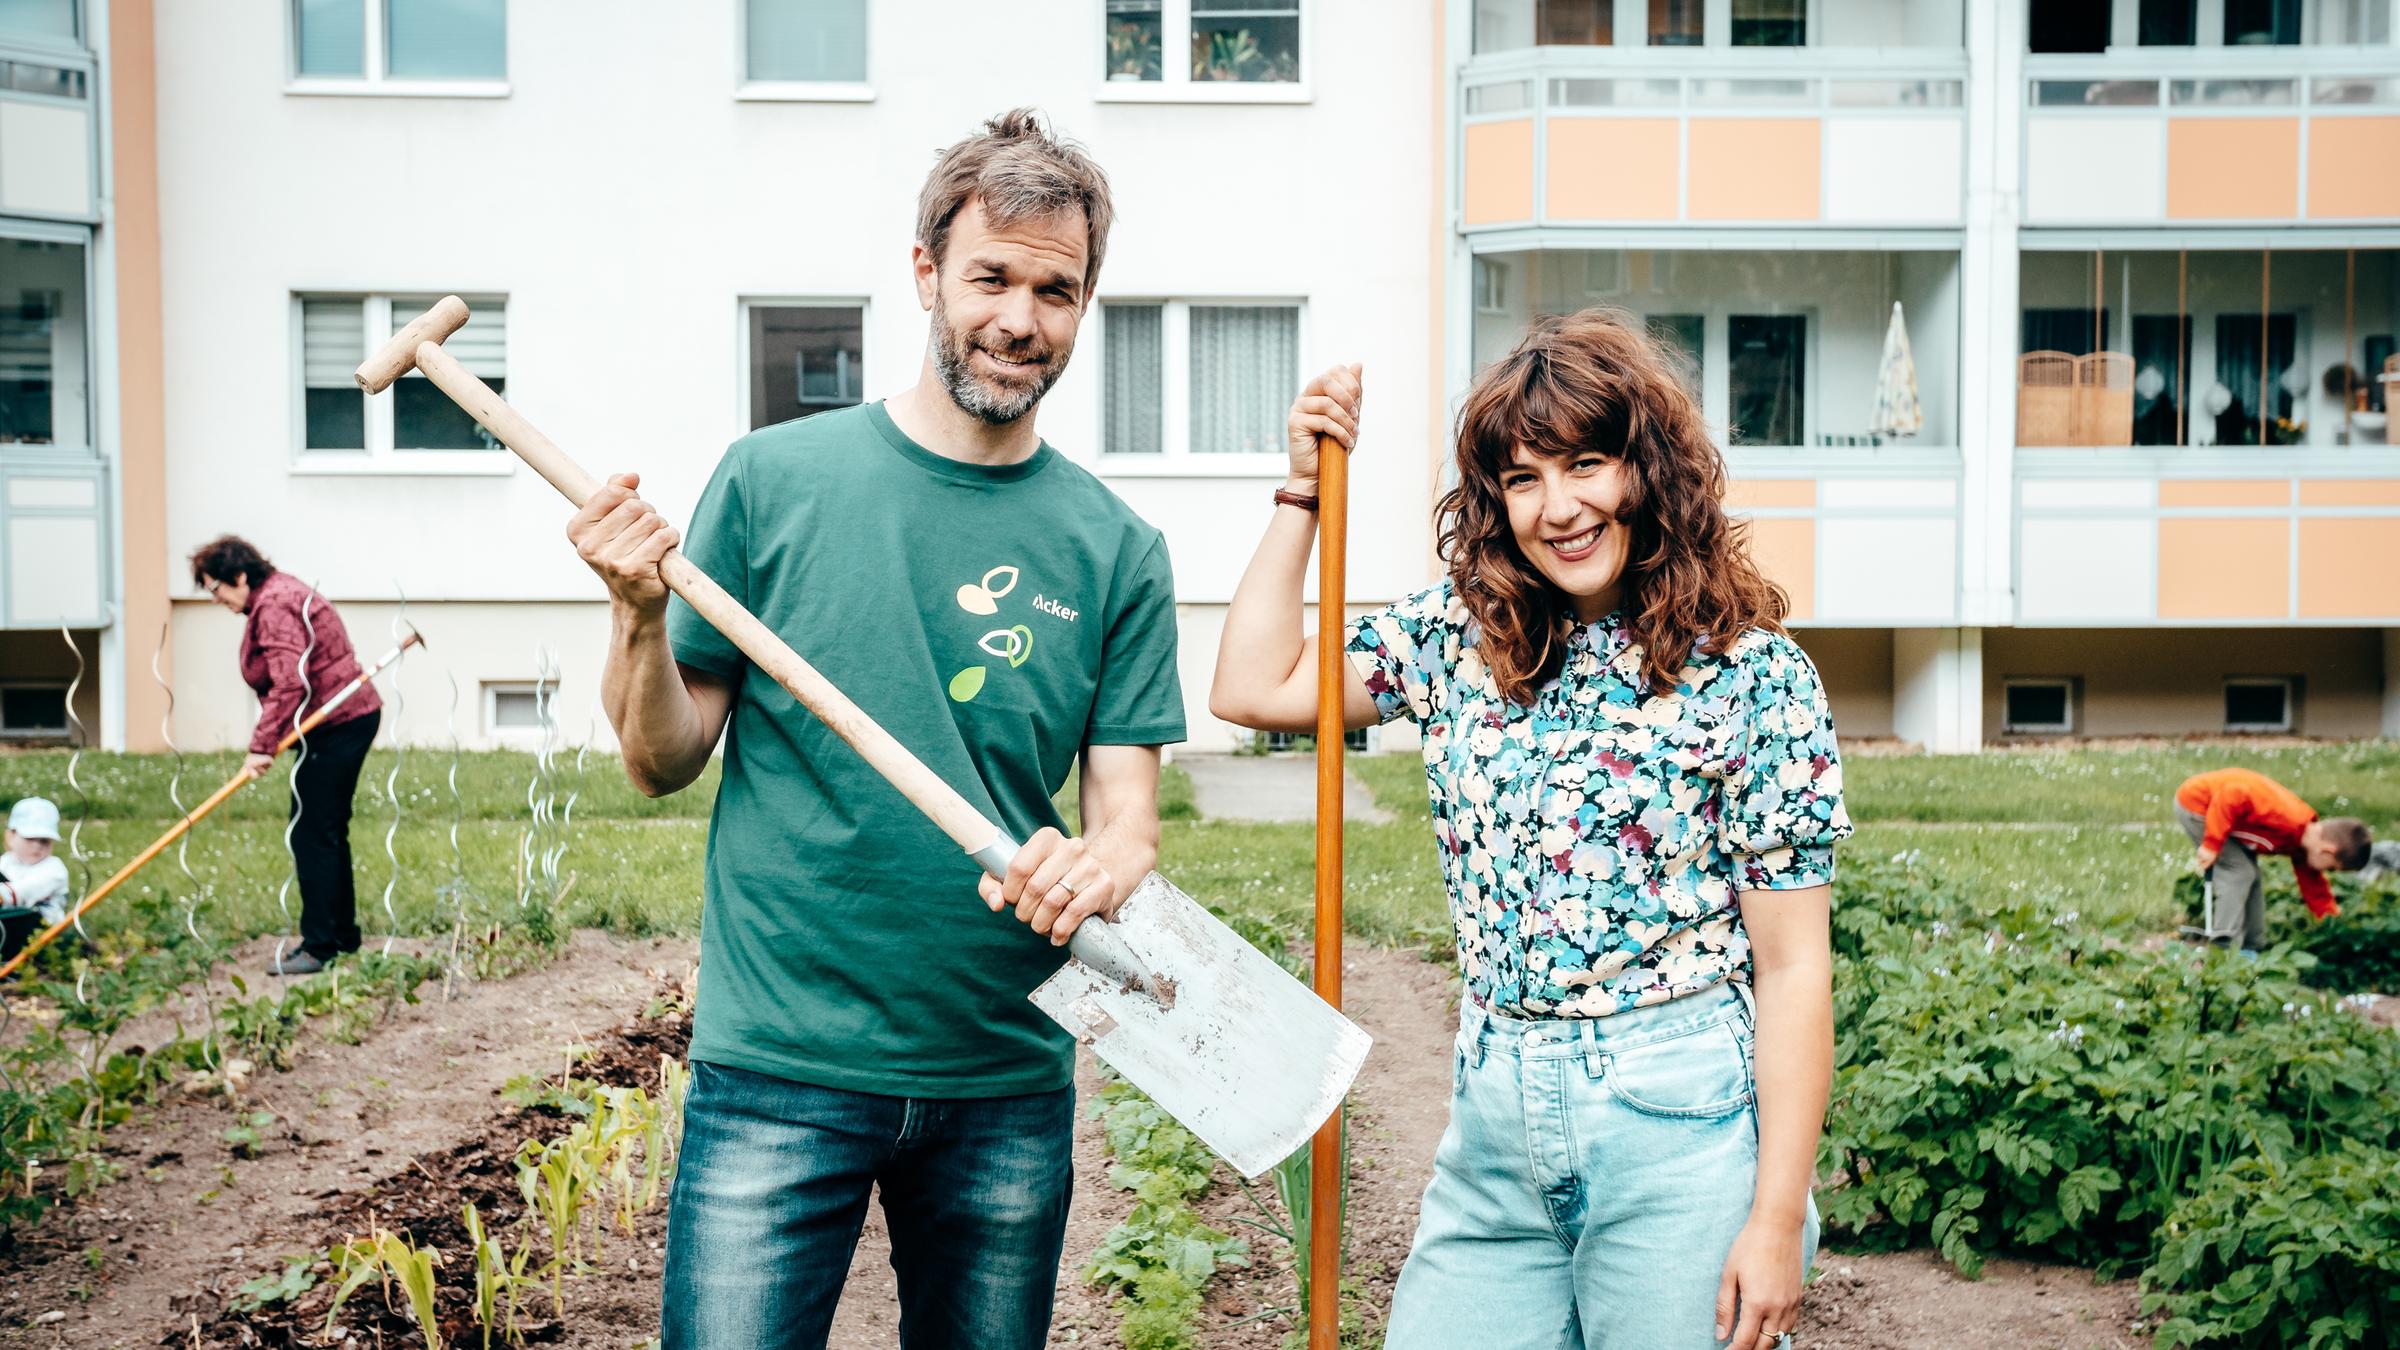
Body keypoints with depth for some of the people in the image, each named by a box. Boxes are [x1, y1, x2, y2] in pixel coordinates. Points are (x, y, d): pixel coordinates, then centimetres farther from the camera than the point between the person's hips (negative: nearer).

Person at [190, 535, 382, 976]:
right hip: (348, 720, 11)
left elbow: (290, 683, -27)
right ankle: (342, 935, 26)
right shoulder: (277, 596, 16)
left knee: (312, 835, -9)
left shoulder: (273, 607, -17)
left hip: (335, 726, -11)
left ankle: (320, 947, -6)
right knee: (328, 832, 17)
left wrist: (262, 745, -26)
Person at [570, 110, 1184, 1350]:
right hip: (778, 1068, -2)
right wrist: (639, 620, -17)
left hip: (1005, 1081, 2)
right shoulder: (772, 480, -2)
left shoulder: (1115, 550, 1)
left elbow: (1127, 812, 1)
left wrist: (1095, 870, -21)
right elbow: (663, 763, 2)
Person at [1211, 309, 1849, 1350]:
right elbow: (1251, 689, 3)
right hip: (1494, 1119, 4)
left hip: (1678, 1126, -4)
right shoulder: (1457, 637, 5)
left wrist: (1778, 1218, -11)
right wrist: (1305, 489, 3)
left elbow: (1792, 967, -8)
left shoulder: (1751, 674, -8)